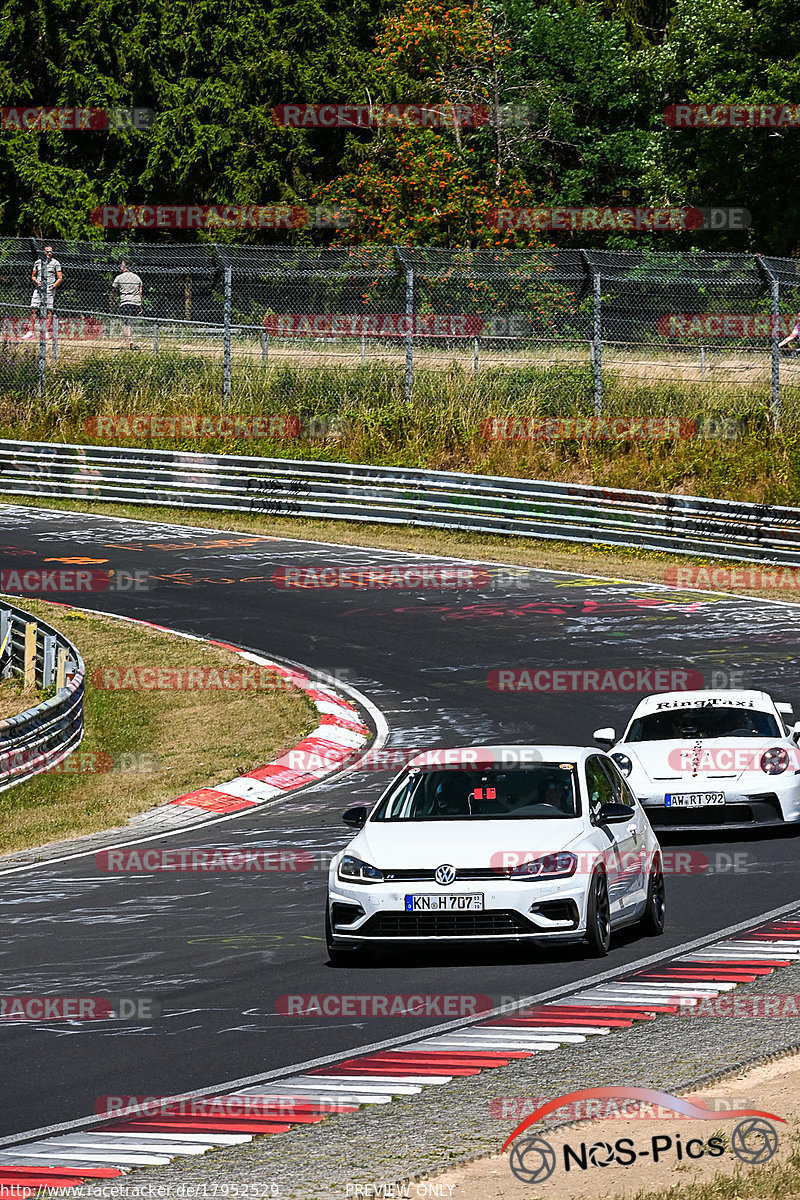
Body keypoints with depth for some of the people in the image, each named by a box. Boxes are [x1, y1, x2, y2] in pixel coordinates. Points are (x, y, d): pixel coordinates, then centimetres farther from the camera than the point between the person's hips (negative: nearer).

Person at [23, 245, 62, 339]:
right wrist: (36, 281, -2)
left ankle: (47, 331, -5)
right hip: (38, 288, 3)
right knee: (33, 309, -4)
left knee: (49, 310, -8)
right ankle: (31, 331, -3)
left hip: (49, 289, -3)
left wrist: (53, 287, -9)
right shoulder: (38, 262, 14)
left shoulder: (55, 263, 5)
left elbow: (60, 278, 3)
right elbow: (33, 275, 20)